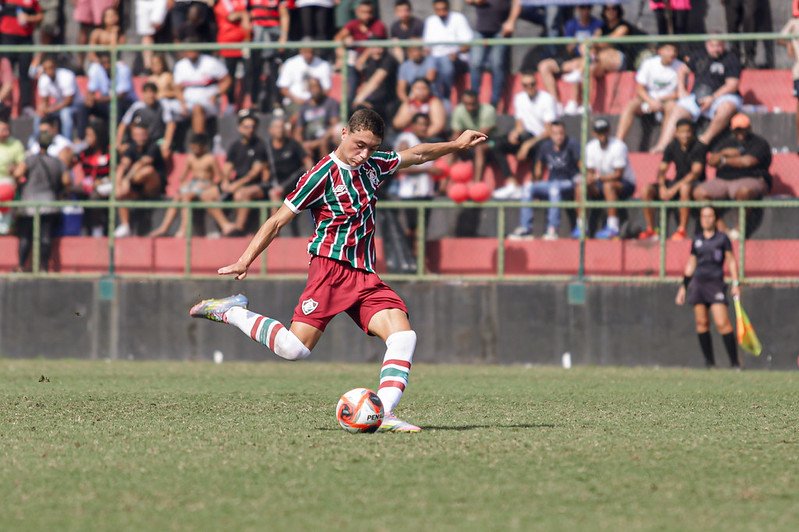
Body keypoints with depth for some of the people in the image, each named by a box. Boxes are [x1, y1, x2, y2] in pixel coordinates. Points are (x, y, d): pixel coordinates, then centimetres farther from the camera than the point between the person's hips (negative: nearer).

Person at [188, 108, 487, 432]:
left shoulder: (373, 165, 13)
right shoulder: (323, 175, -7)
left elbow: (416, 155, 33)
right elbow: (278, 221, -4)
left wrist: (457, 145, 33)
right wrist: (245, 260, -10)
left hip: (364, 274, 7)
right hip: (331, 268, -7)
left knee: (403, 336, -15)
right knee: (295, 349, -19)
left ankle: (385, 414, -21)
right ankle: (232, 312, 3)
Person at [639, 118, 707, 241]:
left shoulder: (699, 147, -12)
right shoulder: (672, 147, 3)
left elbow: (696, 172, -22)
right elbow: (662, 170, 3)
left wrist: (674, 188, -28)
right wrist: (662, 187, -19)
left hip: (695, 184, -6)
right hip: (677, 182, 6)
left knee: (685, 188, -42)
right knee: (648, 190, -13)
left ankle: (682, 230, -36)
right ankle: (650, 230, -7)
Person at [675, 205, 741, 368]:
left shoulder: (722, 238, 3)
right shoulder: (697, 239, 14)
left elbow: (731, 261, 3)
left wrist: (736, 283, -6)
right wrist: (683, 287, 17)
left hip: (715, 282, -4)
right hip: (698, 282, 4)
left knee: (722, 323, -14)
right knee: (701, 322, -1)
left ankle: (735, 362, -12)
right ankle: (709, 361, 4)